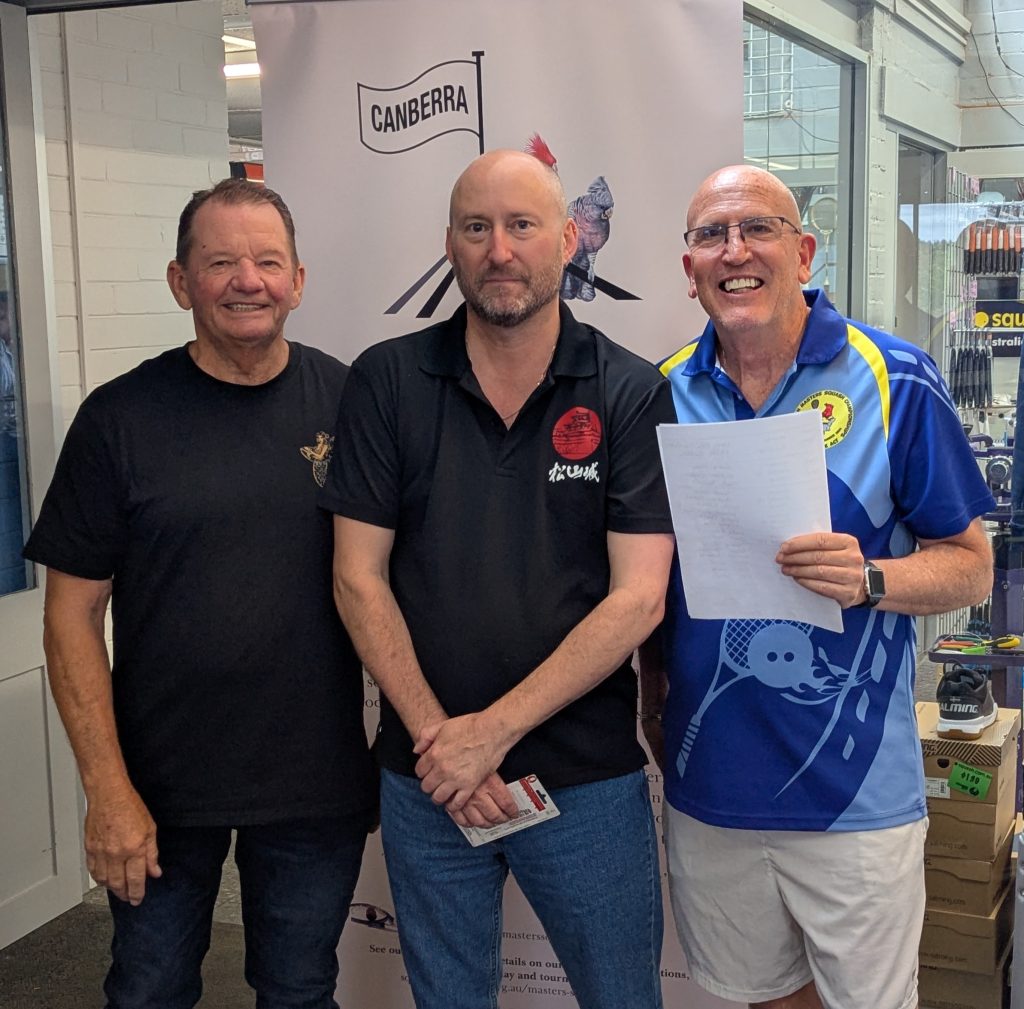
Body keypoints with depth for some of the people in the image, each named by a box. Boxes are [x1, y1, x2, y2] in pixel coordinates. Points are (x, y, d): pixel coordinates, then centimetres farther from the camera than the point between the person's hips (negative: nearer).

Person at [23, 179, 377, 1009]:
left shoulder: (349, 403, -3)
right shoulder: (120, 418, -7)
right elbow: (73, 610, -5)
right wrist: (107, 789, -10)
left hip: (318, 783, 1)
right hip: (161, 783, -1)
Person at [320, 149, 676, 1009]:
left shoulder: (632, 395, -6)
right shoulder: (387, 382, -2)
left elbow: (638, 598, -12)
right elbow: (359, 576, -3)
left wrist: (493, 730, -16)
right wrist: (435, 736, -11)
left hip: (589, 778, -1)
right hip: (426, 776, 2)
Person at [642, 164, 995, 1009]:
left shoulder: (896, 382, -8)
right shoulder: (665, 393, 2)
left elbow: (970, 565, -5)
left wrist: (870, 579, -23)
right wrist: (652, 692, 4)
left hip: (856, 794, -3)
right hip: (707, 786, 3)